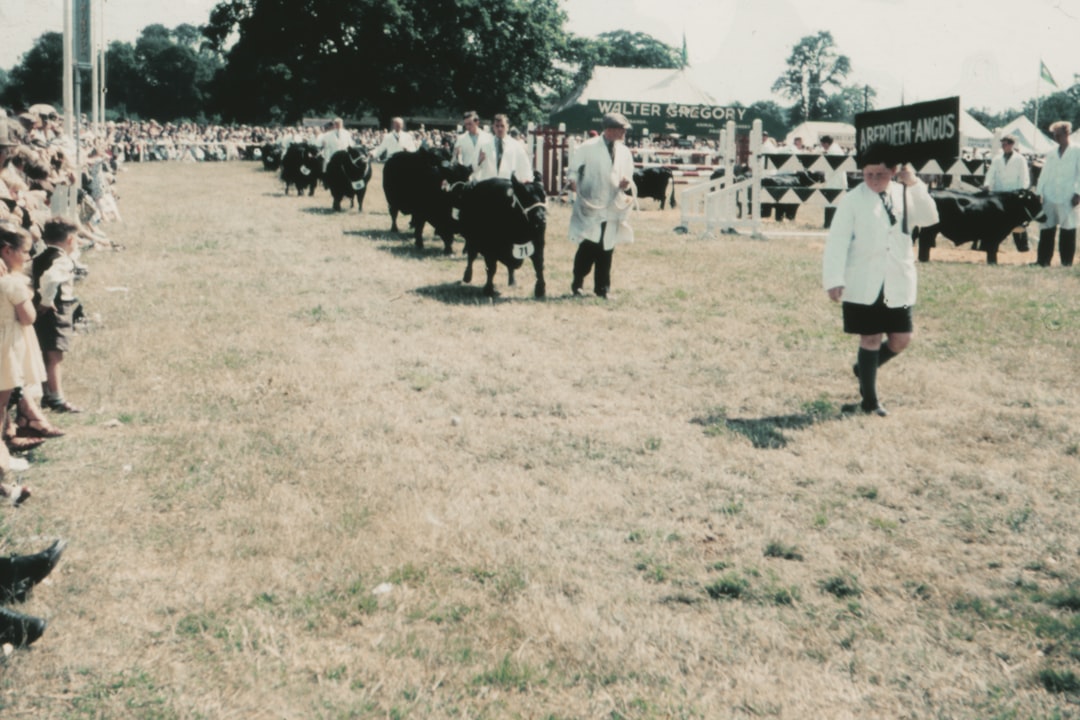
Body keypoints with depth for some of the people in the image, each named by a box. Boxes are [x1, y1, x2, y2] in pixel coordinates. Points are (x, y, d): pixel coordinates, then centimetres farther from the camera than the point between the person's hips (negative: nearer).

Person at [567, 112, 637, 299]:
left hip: (613, 208, 4)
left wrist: (626, 184, -9)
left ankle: (602, 289, 15)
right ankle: (577, 283, 9)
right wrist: (573, 181, -19)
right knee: (587, 248, -7)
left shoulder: (624, 152, 10)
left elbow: (628, 177, 14)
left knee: (606, 251, 6)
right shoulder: (588, 147, -4)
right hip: (590, 207, -4)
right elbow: (574, 168, 1)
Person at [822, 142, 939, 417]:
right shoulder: (853, 200, -5)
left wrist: (915, 186, -15)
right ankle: (869, 400, 13)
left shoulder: (903, 195, 7)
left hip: (898, 283, 4)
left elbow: (929, 218, -5)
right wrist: (834, 280, -18)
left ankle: (864, 369, 34)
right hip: (864, 285, -4)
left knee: (900, 339, 7)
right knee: (870, 339, 1)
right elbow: (837, 240, -10)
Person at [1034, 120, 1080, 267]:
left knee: (1068, 229, -2)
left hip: (1067, 198, -4)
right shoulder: (1051, 154, 16)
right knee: (1047, 229, 2)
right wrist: (1038, 192, 7)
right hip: (1050, 197, 4)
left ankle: (1067, 262, 3)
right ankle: (1043, 260, 6)